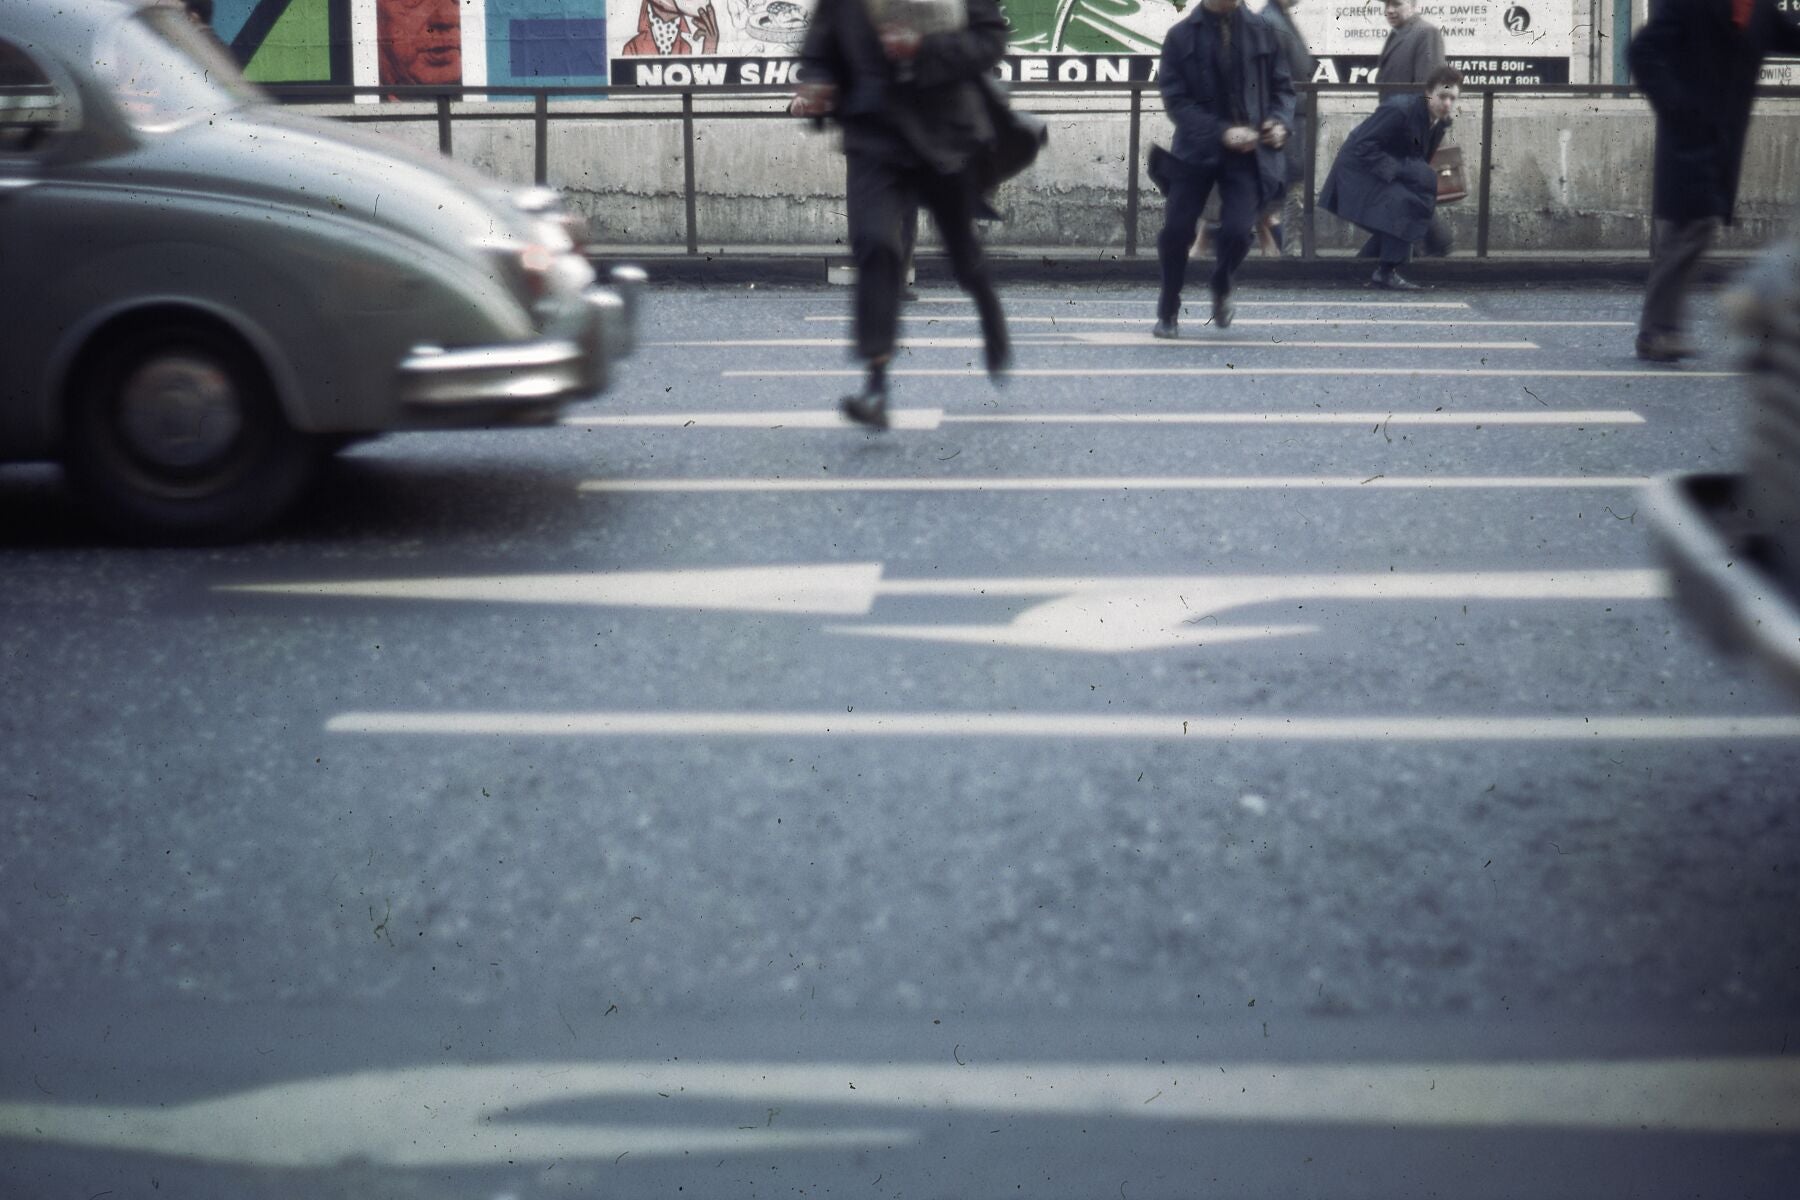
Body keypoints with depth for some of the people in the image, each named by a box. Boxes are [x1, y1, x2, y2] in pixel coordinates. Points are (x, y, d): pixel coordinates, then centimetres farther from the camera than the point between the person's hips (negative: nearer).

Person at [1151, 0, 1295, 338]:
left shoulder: (1261, 31, 3)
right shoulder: (1181, 36, -2)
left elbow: (1282, 86, 11)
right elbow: (1175, 99, -7)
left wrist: (1281, 121, -10)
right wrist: (1222, 133, -18)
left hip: (1249, 151, 0)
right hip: (1196, 149, 0)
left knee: (1237, 231, -13)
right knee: (1176, 231, -3)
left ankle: (1221, 289, 21)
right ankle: (1167, 313, 20)